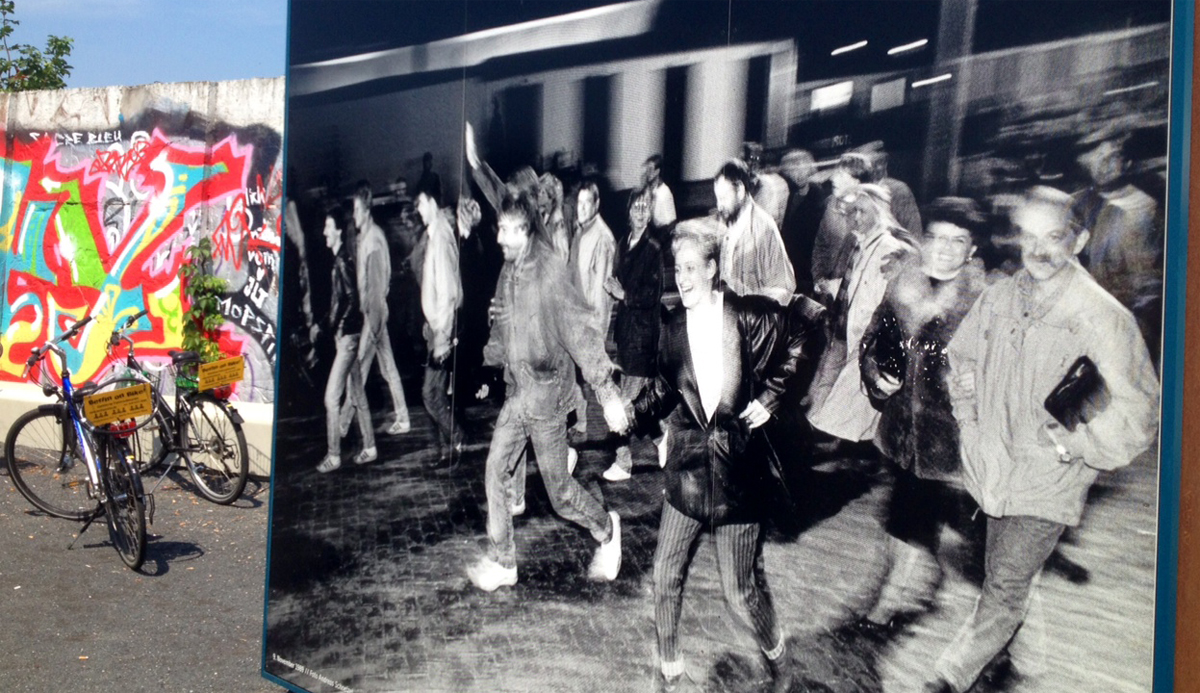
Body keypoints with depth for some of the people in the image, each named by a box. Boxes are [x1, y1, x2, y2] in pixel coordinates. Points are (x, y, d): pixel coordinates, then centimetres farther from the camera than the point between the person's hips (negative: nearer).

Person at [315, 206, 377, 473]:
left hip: (347, 336, -10)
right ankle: (369, 448, 22)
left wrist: (340, 328, -21)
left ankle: (333, 455, 1)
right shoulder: (338, 260, 14)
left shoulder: (343, 261, -16)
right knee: (356, 394, 14)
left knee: (332, 396, -6)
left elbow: (352, 299, -23)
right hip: (346, 336, 10)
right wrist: (320, 325, 20)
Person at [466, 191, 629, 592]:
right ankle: (501, 563, 18)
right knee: (495, 472, 5)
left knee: (557, 487, 3)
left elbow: (581, 332, -22)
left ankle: (606, 530, 30)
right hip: (517, 391, 7)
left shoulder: (551, 272, -19)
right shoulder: (509, 271, 5)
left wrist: (608, 393, -26)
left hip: (547, 390, -7)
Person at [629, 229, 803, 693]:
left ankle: (775, 655, 35)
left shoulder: (750, 317, -10)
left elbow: (789, 359, 4)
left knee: (740, 592, 4)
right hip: (687, 464, 4)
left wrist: (767, 399, -5)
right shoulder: (673, 326, 1)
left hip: (737, 467, -3)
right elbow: (665, 390, 8)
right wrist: (631, 411, -6)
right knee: (666, 575, 6)